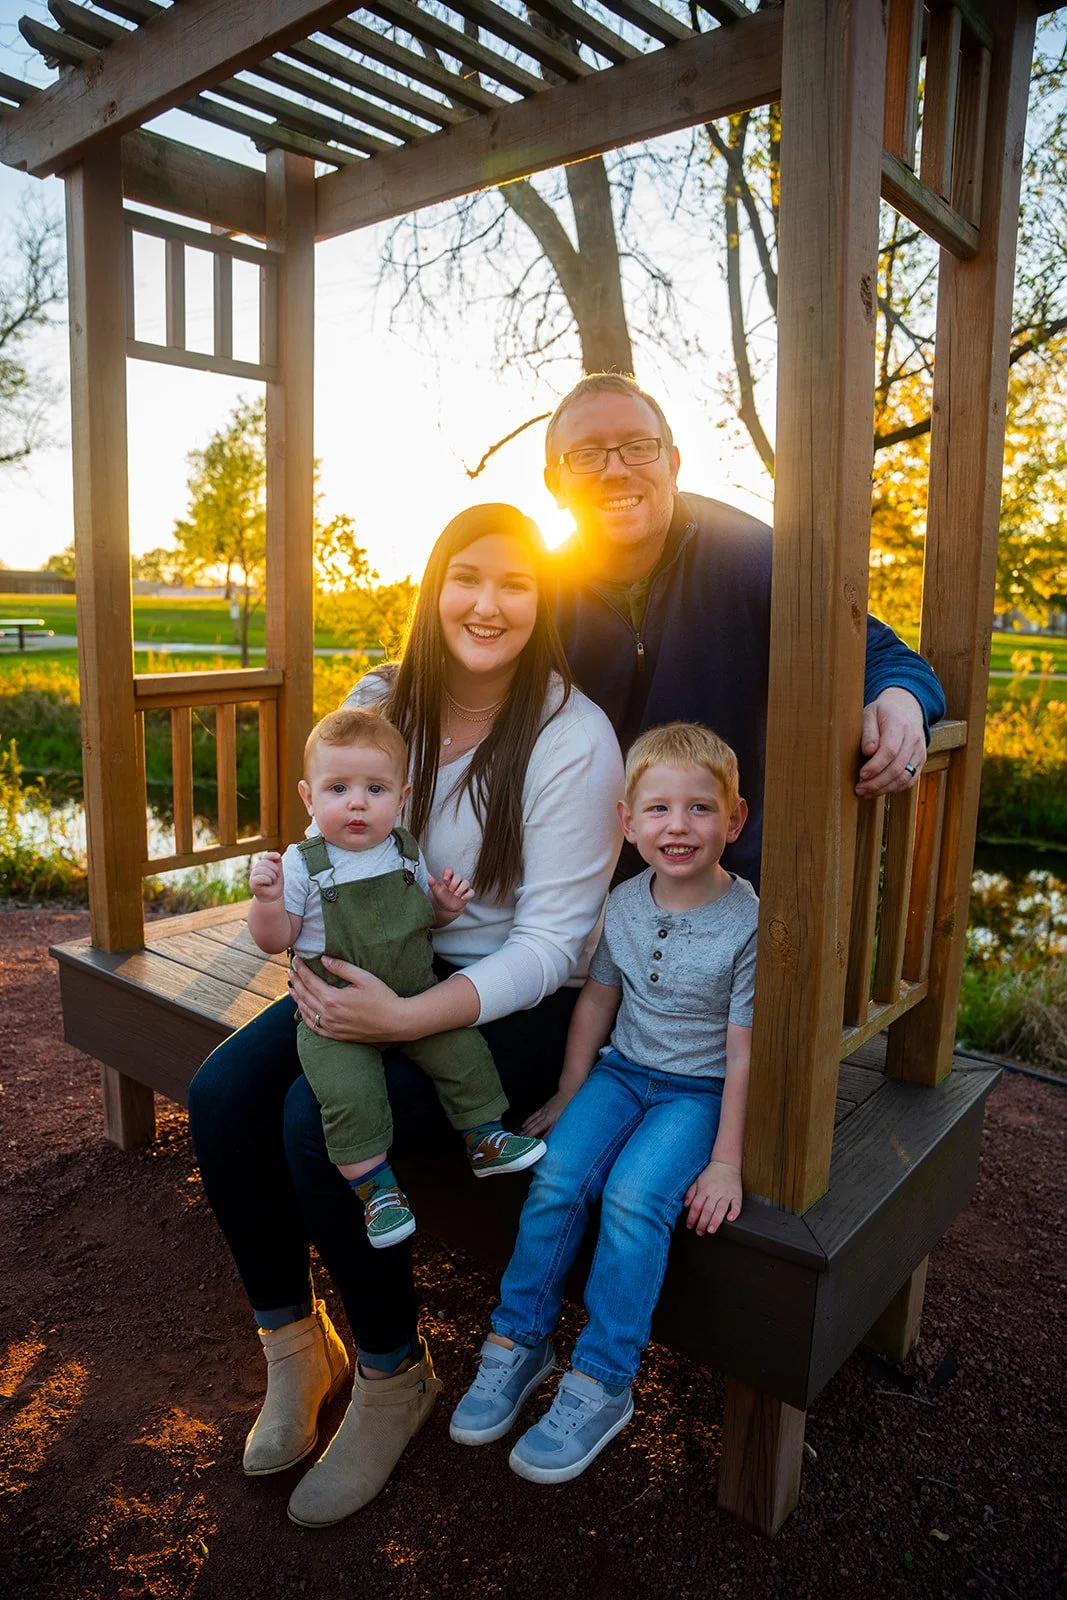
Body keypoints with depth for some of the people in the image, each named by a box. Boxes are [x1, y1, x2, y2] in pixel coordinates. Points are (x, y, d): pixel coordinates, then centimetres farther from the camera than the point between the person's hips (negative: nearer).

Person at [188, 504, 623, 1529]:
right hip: (389, 970, 6)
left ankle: (392, 1377, 5)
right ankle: (293, 1348, 10)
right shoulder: (382, 703, 0)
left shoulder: (573, 736, -17)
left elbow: (553, 941, -18)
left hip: (518, 1001, -5)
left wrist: (409, 1018, -29)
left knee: (318, 1123, -24)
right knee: (222, 1093, -14)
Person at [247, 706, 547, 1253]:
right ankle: (374, 1184, -2)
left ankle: (484, 1137, 16)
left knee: (462, 1047, -7)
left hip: (414, 997, 4)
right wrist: (267, 898, -25)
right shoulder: (302, 865, -10)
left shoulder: (406, 852, 2)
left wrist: (445, 905, -4)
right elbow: (275, 940, -6)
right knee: (348, 1090, -22)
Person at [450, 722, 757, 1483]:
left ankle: (601, 1383, -8)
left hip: (699, 1090, -4)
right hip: (623, 1071, 4)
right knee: (557, 1177, -16)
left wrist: (727, 1162, -14)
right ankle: (520, 1343, 3)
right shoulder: (624, 904, -3)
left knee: (633, 1197, -25)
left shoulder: (748, 923, -17)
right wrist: (569, 1094, 11)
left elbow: (744, 1053, -14)